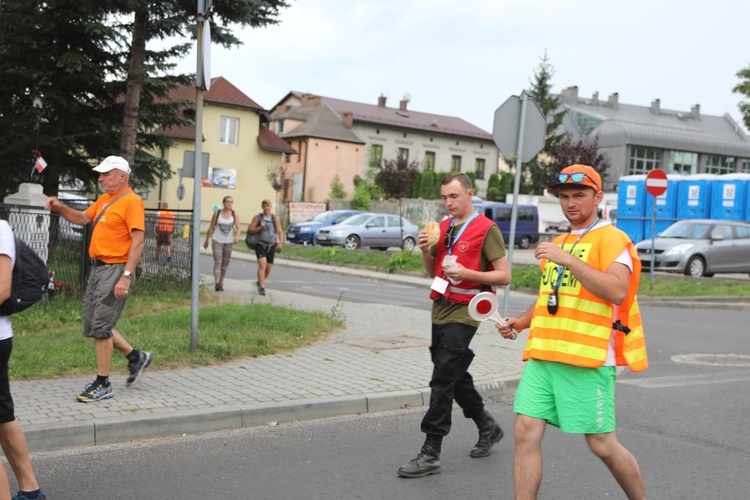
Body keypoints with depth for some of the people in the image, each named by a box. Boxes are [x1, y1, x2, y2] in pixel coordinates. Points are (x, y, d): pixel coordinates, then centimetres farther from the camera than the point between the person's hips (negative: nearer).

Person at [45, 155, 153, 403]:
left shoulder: (131, 201, -13)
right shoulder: (104, 199, 15)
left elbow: (137, 242, -18)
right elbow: (82, 218, 25)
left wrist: (126, 277, -23)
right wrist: (60, 208, 5)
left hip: (115, 270, -9)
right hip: (98, 268, 9)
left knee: (100, 328, -6)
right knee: (92, 325, 13)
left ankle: (102, 384, 5)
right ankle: (136, 357, 28)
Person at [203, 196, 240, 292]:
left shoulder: (234, 214, -1)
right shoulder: (217, 213, -5)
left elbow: (238, 228, -8)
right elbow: (211, 228, 2)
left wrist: (237, 236, -29)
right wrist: (206, 241, 6)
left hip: (228, 242, 3)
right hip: (217, 241, -3)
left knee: (225, 264, 9)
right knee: (218, 262, -15)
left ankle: (221, 283, 22)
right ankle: (217, 283, -24)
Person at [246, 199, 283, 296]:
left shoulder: (275, 219, 4)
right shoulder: (257, 217, 0)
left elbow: (280, 232, -3)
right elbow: (250, 230, -2)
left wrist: (281, 242, -21)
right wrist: (260, 227, -18)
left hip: (271, 246, 3)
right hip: (260, 245, -3)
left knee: (268, 268, 9)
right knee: (262, 265, -20)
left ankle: (260, 282, 37)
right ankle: (262, 288, -20)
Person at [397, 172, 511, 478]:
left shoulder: (486, 229, -8)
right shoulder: (444, 227, 12)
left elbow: (504, 276, -10)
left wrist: (467, 273, -23)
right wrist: (426, 250, -1)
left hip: (463, 313, -8)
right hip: (440, 309, 8)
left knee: (442, 381, -10)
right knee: (456, 377, 16)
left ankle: (431, 454, -5)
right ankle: (488, 427, 37)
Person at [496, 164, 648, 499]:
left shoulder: (610, 238, -4)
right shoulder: (557, 244, 19)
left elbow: (618, 291, -21)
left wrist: (568, 260, -23)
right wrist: (519, 323, 12)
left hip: (588, 358, -6)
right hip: (542, 355, 7)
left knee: (602, 444, 2)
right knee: (526, 432, -4)